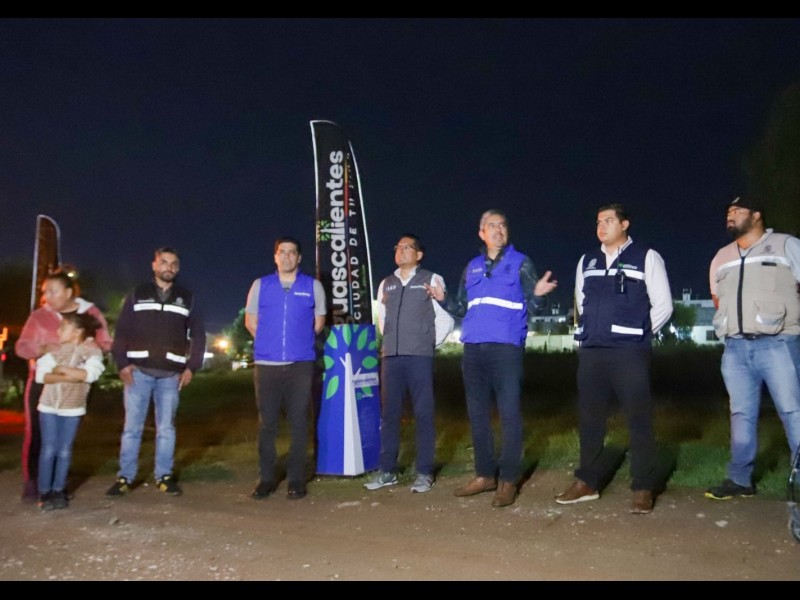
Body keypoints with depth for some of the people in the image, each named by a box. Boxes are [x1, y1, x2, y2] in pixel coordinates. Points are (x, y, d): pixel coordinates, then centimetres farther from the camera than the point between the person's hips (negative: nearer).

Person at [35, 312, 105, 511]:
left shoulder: (92, 350, -8)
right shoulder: (58, 349, -1)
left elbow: (90, 373, -24)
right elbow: (41, 374, -10)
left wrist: (62, 369, -17)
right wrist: (67, 377, -23)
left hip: (72, 408, -1)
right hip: (49, 406, 1)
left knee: (64, 450, 5)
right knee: (49, 449, 2)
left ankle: (58, 491, 16)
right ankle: (44, 492, 10)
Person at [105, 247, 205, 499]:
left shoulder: (188, 298, 11)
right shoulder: (137, 295, 9)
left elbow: (198, 335, 9)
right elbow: (122, 331, 5)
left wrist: (192, 367, 0)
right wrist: (122, 363, -6)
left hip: (171, 374, 1)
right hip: (138, 371, 0)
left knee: (166, 427, 5)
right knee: (132, 426, 2)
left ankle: (164, 476, 12)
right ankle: (125, 477, 9)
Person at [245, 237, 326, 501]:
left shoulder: (313, 286, 5)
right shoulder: (260, 285, 8)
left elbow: (319, 321, 14)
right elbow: (250, 321, 14)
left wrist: (301, 342, 8)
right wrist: (269, 342, 9)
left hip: (301, 364, -1)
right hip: (266, 364, 1)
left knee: (298, 423, 2)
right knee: (267, 423, 5)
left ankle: (296, 480, 10)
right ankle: (266, 478, 15)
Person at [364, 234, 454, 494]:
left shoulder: (432, 280, 2)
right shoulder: (386, 284, 15)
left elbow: (446, 317, 0)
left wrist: (431, 343, 2)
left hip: (419, 357, -4)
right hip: (390, 356, 5)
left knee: (423, 414, -2)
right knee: (389, 414, 6)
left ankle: (424, 473, 4)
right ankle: (387, 471, 14)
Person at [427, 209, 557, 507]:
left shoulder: (521, 263, 3)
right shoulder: (472, 267, 16)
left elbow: (532, 307, -3)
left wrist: (539, 295, -23)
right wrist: (443, 299, 1)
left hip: (506, 348, -5)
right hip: (473, 349, 5)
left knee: (509, 413, -3)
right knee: (478, 414, 11)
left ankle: (508, 479, 5)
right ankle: (485, 474, 23)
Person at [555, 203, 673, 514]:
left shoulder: (646, 257, 1)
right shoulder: (586, 261, 14)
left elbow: (663, 305, 1)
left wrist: (640, 333, 3)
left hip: (630, 352, -5)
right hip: (590, 351, 5)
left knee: (639, 420, -1)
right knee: (589, 418, 9)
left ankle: (643, 488, 9)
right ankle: (587, 482, 21)